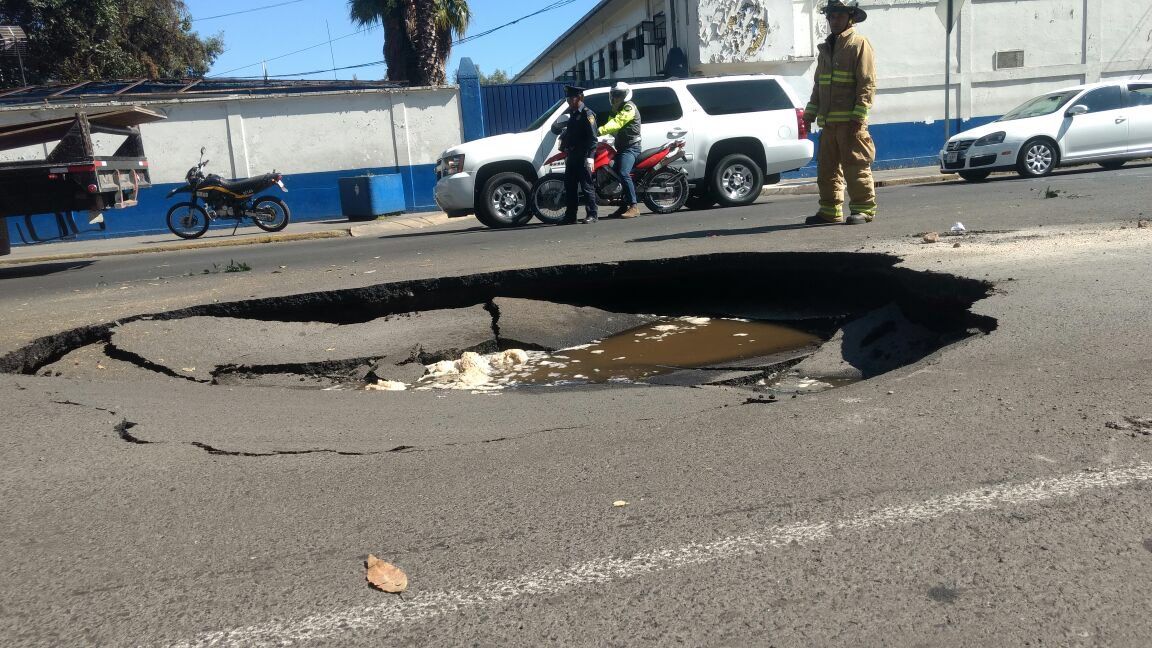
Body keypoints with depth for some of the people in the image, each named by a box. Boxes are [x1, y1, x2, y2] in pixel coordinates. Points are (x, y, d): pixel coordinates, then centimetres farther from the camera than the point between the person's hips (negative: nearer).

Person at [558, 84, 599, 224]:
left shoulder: (587, 114, -8)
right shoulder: (573, 114, 19)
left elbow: (592, 137, -16)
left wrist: (590, 157, -23)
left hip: (583, 157, -9)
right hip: (572, 156, 9)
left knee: (586, 186, -6)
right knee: (569, 187, 9)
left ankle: (591, 214, -1)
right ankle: (570, 216, 15)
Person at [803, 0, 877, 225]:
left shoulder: (860, 44, -1)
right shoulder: (825, 48, 21)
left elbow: (867, 83, -9)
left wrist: (858, 116, -17)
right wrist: (810, 113, 15)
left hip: (850, 121, -7)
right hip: (828, 122, 8)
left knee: (856, 166, -5)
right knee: (826, 168, 9)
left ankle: (864, 209, 2)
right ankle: (830, 211, 16)